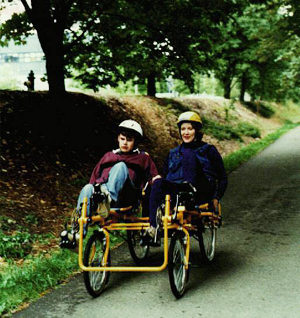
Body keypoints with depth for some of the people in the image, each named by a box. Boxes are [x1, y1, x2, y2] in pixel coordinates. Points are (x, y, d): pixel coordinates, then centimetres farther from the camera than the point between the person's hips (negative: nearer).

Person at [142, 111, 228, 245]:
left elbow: (222, 178, 15)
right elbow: (165, 175, 26)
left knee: (188, 154, -22)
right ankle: (153, 229, -43)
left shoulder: (209, 150, 16)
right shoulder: (173, 153, 27)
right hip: (176, 191, 3)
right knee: (158, 182, -33)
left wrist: (216, 198, 0)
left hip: (200, 194, -3)